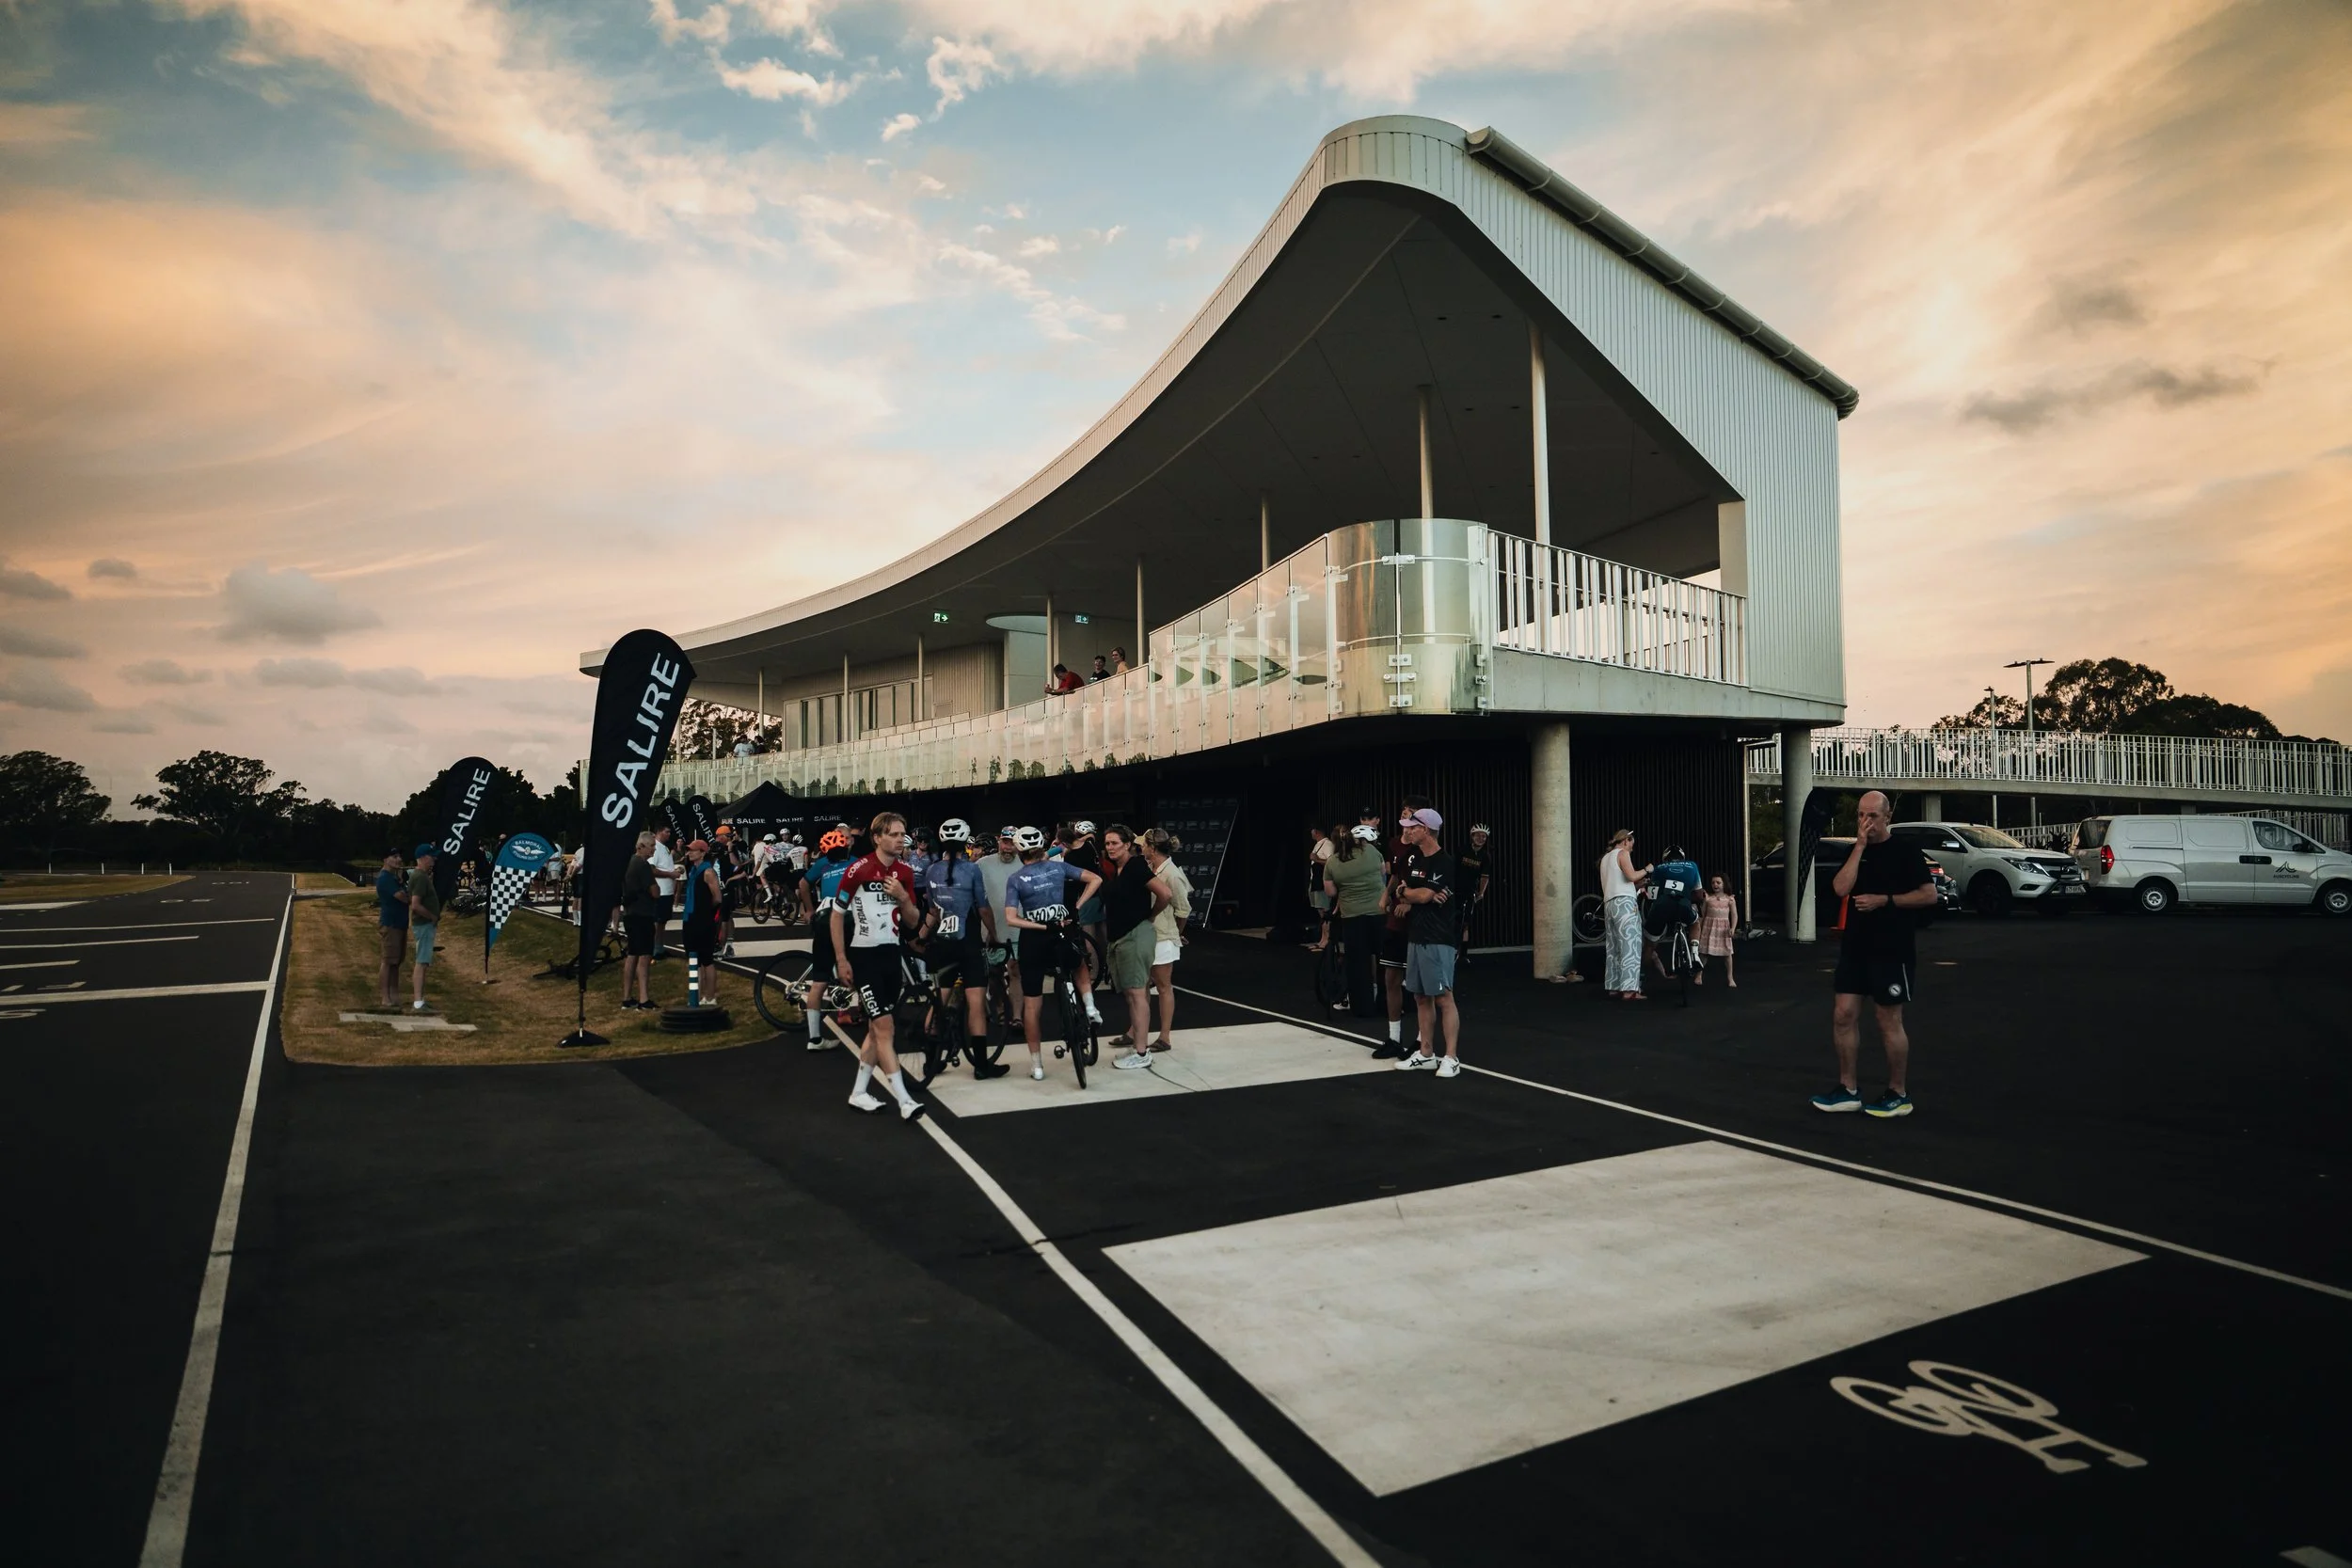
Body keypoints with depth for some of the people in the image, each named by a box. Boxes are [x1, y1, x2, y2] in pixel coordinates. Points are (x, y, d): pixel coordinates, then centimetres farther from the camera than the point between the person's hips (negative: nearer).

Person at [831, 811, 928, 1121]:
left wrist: (903, 897, -13)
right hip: (863, 955, -6)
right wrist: (841, 959, -9)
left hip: (891, 954, 6)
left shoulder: (904, 873, 4)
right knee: (884, 1027, -10)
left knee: (876, 1029, 12)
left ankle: (859, 1092, 24)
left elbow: (913, 922, 7)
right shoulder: (859, 869, -13)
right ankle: (904, 1101, -10)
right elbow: (837, 914, -7)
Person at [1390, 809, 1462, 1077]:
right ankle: (1425, 1054, 20)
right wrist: (1408, 899, -9)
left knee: (1443, 998, -7)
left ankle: (1451, 1059, -4)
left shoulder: (1444, 863, -12)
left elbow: (1424, 895, -17)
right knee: (1421, 997, 12)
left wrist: (1406, 893, 3)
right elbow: (1403, 892, 13)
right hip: (1415, 936, 8)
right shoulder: (1414, 859, 12)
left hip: (1437, 939, -8)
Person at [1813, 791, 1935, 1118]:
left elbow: (1929, 894, -8)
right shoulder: (1854, 851, 9)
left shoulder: (1905, 851, -4)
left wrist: (1885, 900, -17)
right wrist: (1860, 846, -10)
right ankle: (1849, 1090, 12)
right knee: (1844, 1016, 3)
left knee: (1889, 1023, 1)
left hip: (1890, 950, -5)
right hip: (1854, 946, 5)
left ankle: (1898, 1095, 13)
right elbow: (1841, 888, -7)